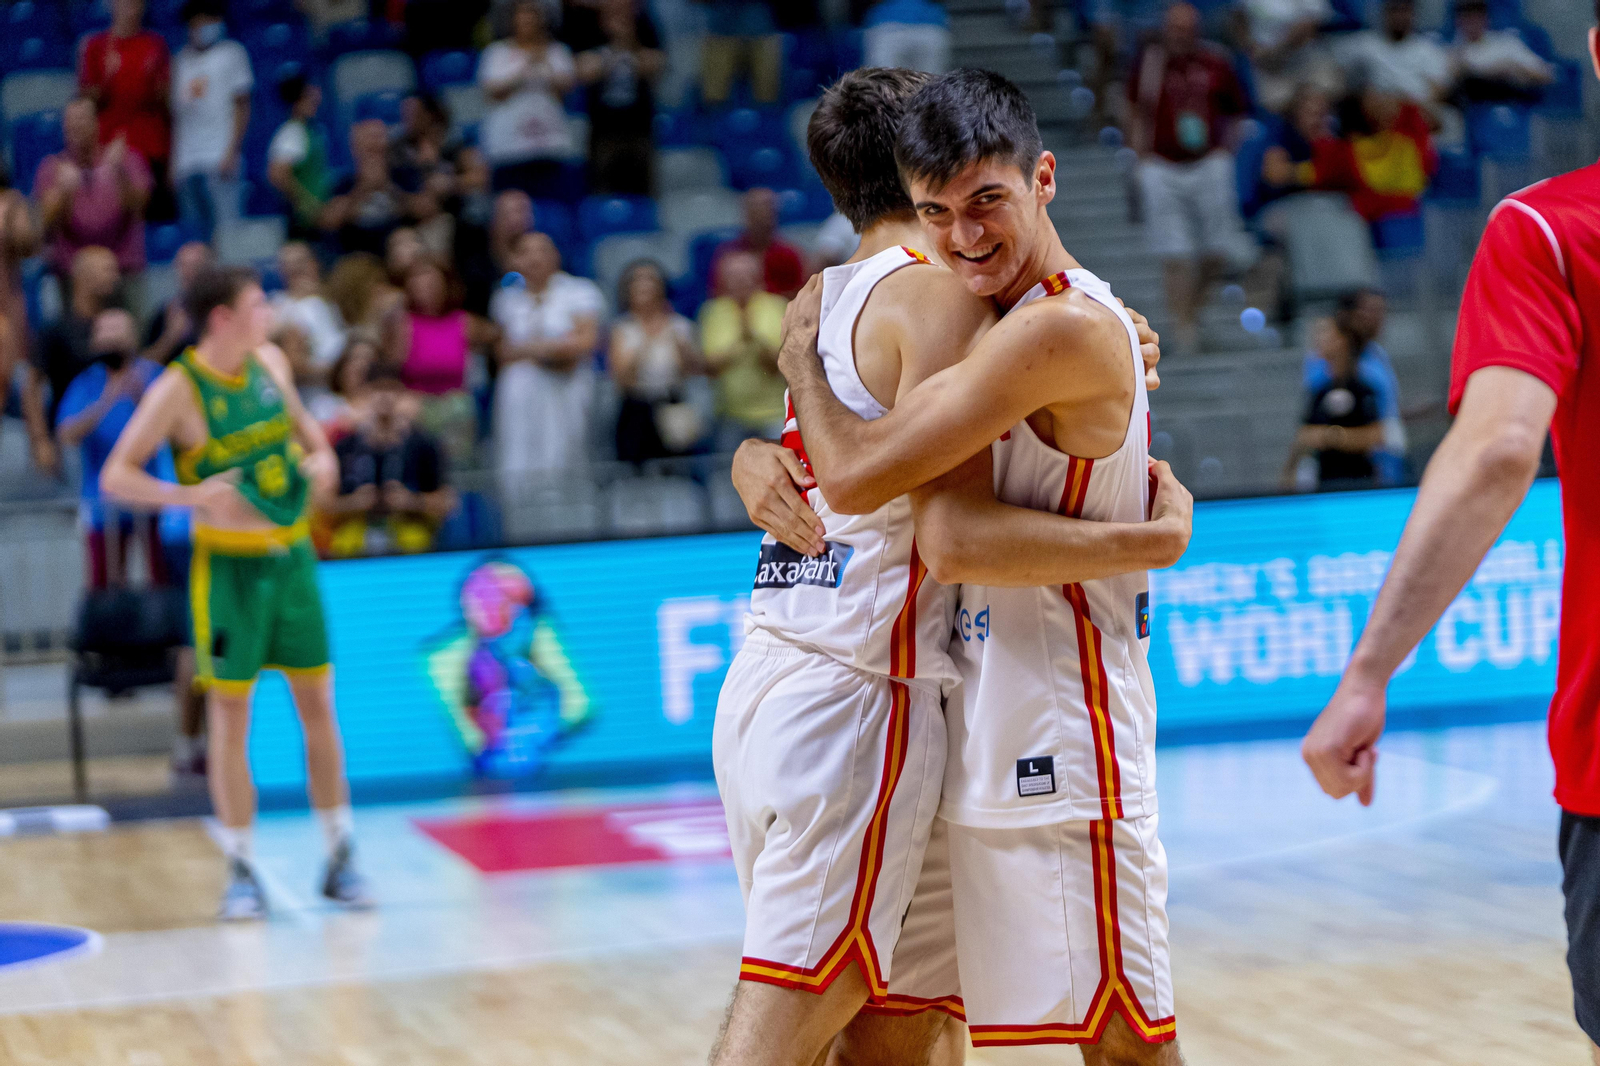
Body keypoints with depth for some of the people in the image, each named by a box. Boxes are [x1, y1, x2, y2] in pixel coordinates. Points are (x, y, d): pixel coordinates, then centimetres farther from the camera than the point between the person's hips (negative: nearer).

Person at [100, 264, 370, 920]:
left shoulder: (270, 362, 3)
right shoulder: (179, 389, -13)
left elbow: (301, 421, 22)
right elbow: (116, 477, -14)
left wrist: (319, 458, -1)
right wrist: (189, 495, -28)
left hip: (292, 554, 5)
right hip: (230, 565, -5)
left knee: (318, 705, 7)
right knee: (230, 714, -1)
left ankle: (341, 859, 16)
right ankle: (242, 872, 8)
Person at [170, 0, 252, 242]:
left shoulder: (231, 53, 7)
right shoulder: (183, 60, 19)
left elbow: (241, 106, 0)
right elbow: (178, 116, 19)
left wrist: (231, 152, -10)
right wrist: (173, 163, 12)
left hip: (219, 158, -5)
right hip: (186, 163, 5)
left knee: (224, 229, -13)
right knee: (195, 230, 1)